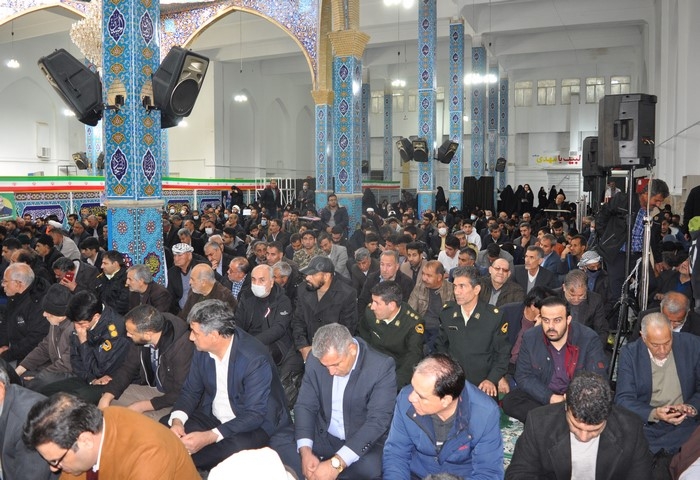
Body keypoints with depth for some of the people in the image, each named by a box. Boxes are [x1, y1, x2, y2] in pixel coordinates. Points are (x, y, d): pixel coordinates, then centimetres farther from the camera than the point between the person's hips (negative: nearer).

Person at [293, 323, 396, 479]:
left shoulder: (382, 367, -20)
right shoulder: (316, 359, -8)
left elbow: (377, 421, -24)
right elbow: (305, 406, -4)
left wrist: (336, 463, -31)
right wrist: (305, 451, -22)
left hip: (364, 443, -3)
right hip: (323, 437, 4)